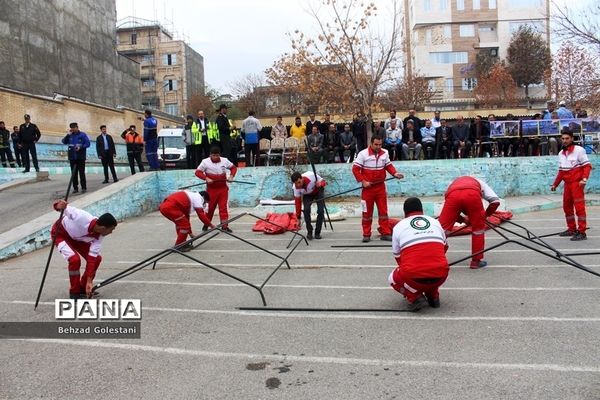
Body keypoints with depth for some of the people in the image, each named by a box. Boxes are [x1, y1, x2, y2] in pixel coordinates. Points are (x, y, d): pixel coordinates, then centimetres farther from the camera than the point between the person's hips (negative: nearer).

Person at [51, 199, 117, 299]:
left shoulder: (99, 236, -21)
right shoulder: (82, 218, -40)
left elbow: (92, 258, -19)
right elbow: (66, 207, -29)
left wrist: (89, 281, -22)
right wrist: (59, 205, -55)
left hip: (76, 237, 6)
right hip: (60, 233, -6)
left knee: (97, 258, -4)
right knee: (75, 259, -26)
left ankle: (83, 288, 16)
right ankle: (74, 292, -5)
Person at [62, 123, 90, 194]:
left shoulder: (82, 135, -1)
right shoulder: (70, 135, 11)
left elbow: (87, 143, -6)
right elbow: (64, 142, 4)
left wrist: (80, 147, -18)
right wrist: (68, 135, -5)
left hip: (81, 157, -4)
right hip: (72, 157, 4)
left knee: (82, 173, -2)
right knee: (74, 173, 7)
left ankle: (84, 187, 4)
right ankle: (75, 187, 13)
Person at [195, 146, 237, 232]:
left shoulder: (225, 161, 2)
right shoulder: (205, 162, -6)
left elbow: (233, 167, 13)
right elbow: (198, 172, -7)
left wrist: (231, 175, -5)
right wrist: (206, 178, -21)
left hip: (223, 188, 2)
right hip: (211, 189, -2)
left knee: (223, 207, -2)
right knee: (210, 207, 8)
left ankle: (224, 225, 1)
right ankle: (206, 224, 28)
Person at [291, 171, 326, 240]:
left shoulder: (311, 175, -37)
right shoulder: (295, 187, -28)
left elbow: (323, 182, -20)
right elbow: (297, 202, -18)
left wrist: (320, 184, -45)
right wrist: (298, 217, -18)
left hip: (318, 192, -1)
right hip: (307, 195, 1)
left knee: (320, 211, -18)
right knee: (306, 209, -23)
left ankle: (317, 233, -2)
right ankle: (309, 232, -7)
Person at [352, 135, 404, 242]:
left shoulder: (385, 153, 3)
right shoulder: (363, 154, -10)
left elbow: (388, 165, 13)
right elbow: (355, 169, -9)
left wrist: (395, 173, -6)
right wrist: (363, 181, -16)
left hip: (381, 187, 3)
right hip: (368, 187, -3)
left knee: (383, 210, 4)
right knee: (367, 211, 4)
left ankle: (385, 233, 10)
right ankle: (366, 235, 13)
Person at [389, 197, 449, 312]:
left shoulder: (398, 226, 12)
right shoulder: (435, 222, 19)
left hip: (414, 277, -3)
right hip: (441, 276, 4)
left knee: (393, 279, 28)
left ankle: (415, 297, 5)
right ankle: (433, 296, 21)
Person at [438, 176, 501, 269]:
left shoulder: (453, 184, 46)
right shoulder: (479, 183, 43)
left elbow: (449, 214, 35)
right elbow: (495, 200, 23)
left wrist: (463, 219, 43)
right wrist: (486, 215, 37)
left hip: (453, 195, 1)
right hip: (472, 194, -1)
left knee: (442, 228, 8)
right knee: (478, 228, 20)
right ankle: (476, 261, 25)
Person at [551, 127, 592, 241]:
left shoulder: (579, 150, -7)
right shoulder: (561, 154, 13)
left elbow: (587, 166, -8)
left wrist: (584, 179, -20)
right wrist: (555, 184, 18)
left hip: (577, 183, -7)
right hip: (567, 184, 7)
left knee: (579, 206, -8)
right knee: (567, 206, 12)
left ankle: (582, 232, -6)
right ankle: (572, 229, 25)